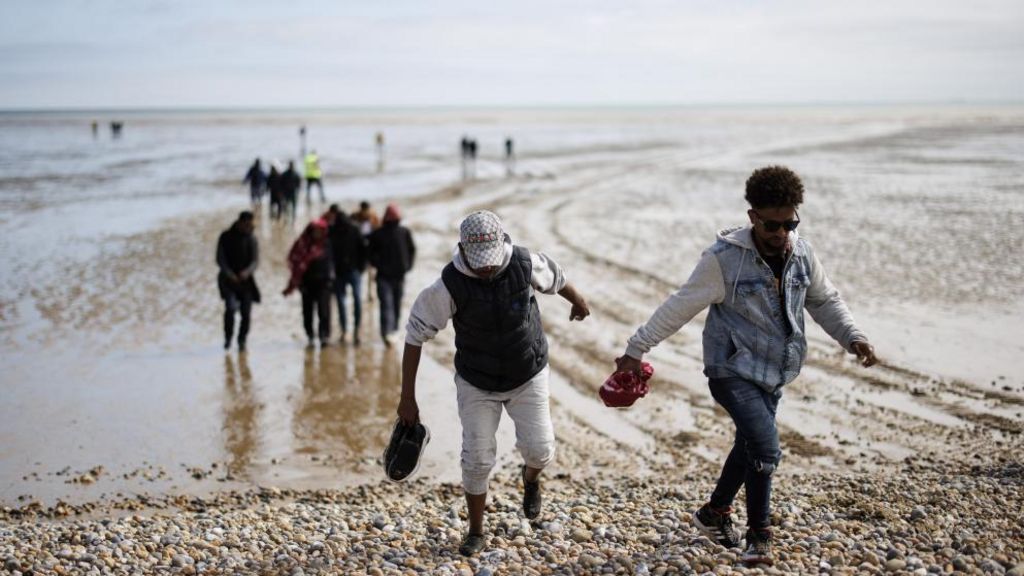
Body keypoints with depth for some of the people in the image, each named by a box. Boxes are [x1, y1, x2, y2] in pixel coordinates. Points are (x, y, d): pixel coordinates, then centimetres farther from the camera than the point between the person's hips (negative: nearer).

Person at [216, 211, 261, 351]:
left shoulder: (251, 240, 1)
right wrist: (229, 274, -19)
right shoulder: (226, 237, -2)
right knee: (230, 307, -20)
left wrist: (247, 272, -26)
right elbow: (220, 259, -4)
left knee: (246, 312, 2)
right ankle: (228, 338, -2)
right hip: (229, 280, -2)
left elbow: (255, 261, -5)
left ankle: (242, 340, 23)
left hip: (245, 280, 2)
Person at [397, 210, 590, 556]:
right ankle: (475, 533, 19)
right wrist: (407, 397, -17)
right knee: (477, 459, -3)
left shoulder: (525, 264, -21)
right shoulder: (450, 286, -26)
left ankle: (531, 477, 33)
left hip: (528, 376, 1)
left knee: (539, 449, -5)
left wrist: (577, 301, 25)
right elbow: (415, 335, -18)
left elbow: (555, 278, 3)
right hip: (476, 382, -1)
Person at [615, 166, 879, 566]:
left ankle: (714, 514, 41)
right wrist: (636, 349, -11)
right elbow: (678, 308, -12)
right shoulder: (724, 259, -19)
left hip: (772, 374, 7)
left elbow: (824, 301, 14)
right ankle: (758, 534, 1)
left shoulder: (802, 253, -2)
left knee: (750, 447, 18)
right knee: (766, 448, -19)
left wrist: (852, 337, 0)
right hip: (732, 371, -7)